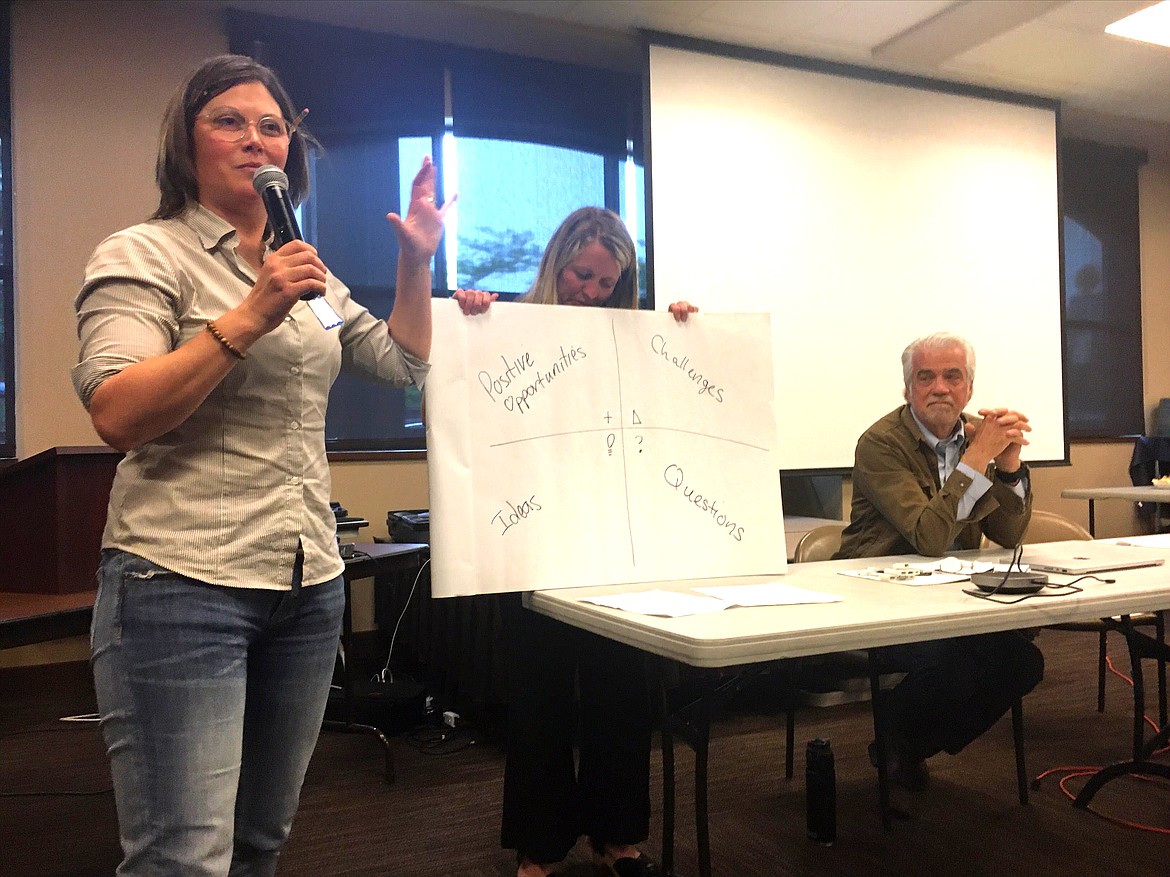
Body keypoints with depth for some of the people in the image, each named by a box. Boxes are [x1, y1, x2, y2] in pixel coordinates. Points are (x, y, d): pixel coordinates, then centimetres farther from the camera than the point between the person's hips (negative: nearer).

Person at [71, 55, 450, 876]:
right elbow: (117, 416, -17)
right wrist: (249, 317, -22)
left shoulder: (306, 269, 16)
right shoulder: (142, 255, -3)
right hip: (184, 588, -6)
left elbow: (403, 363, 20)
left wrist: (417, 264, 10)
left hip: (310, 585, 7)